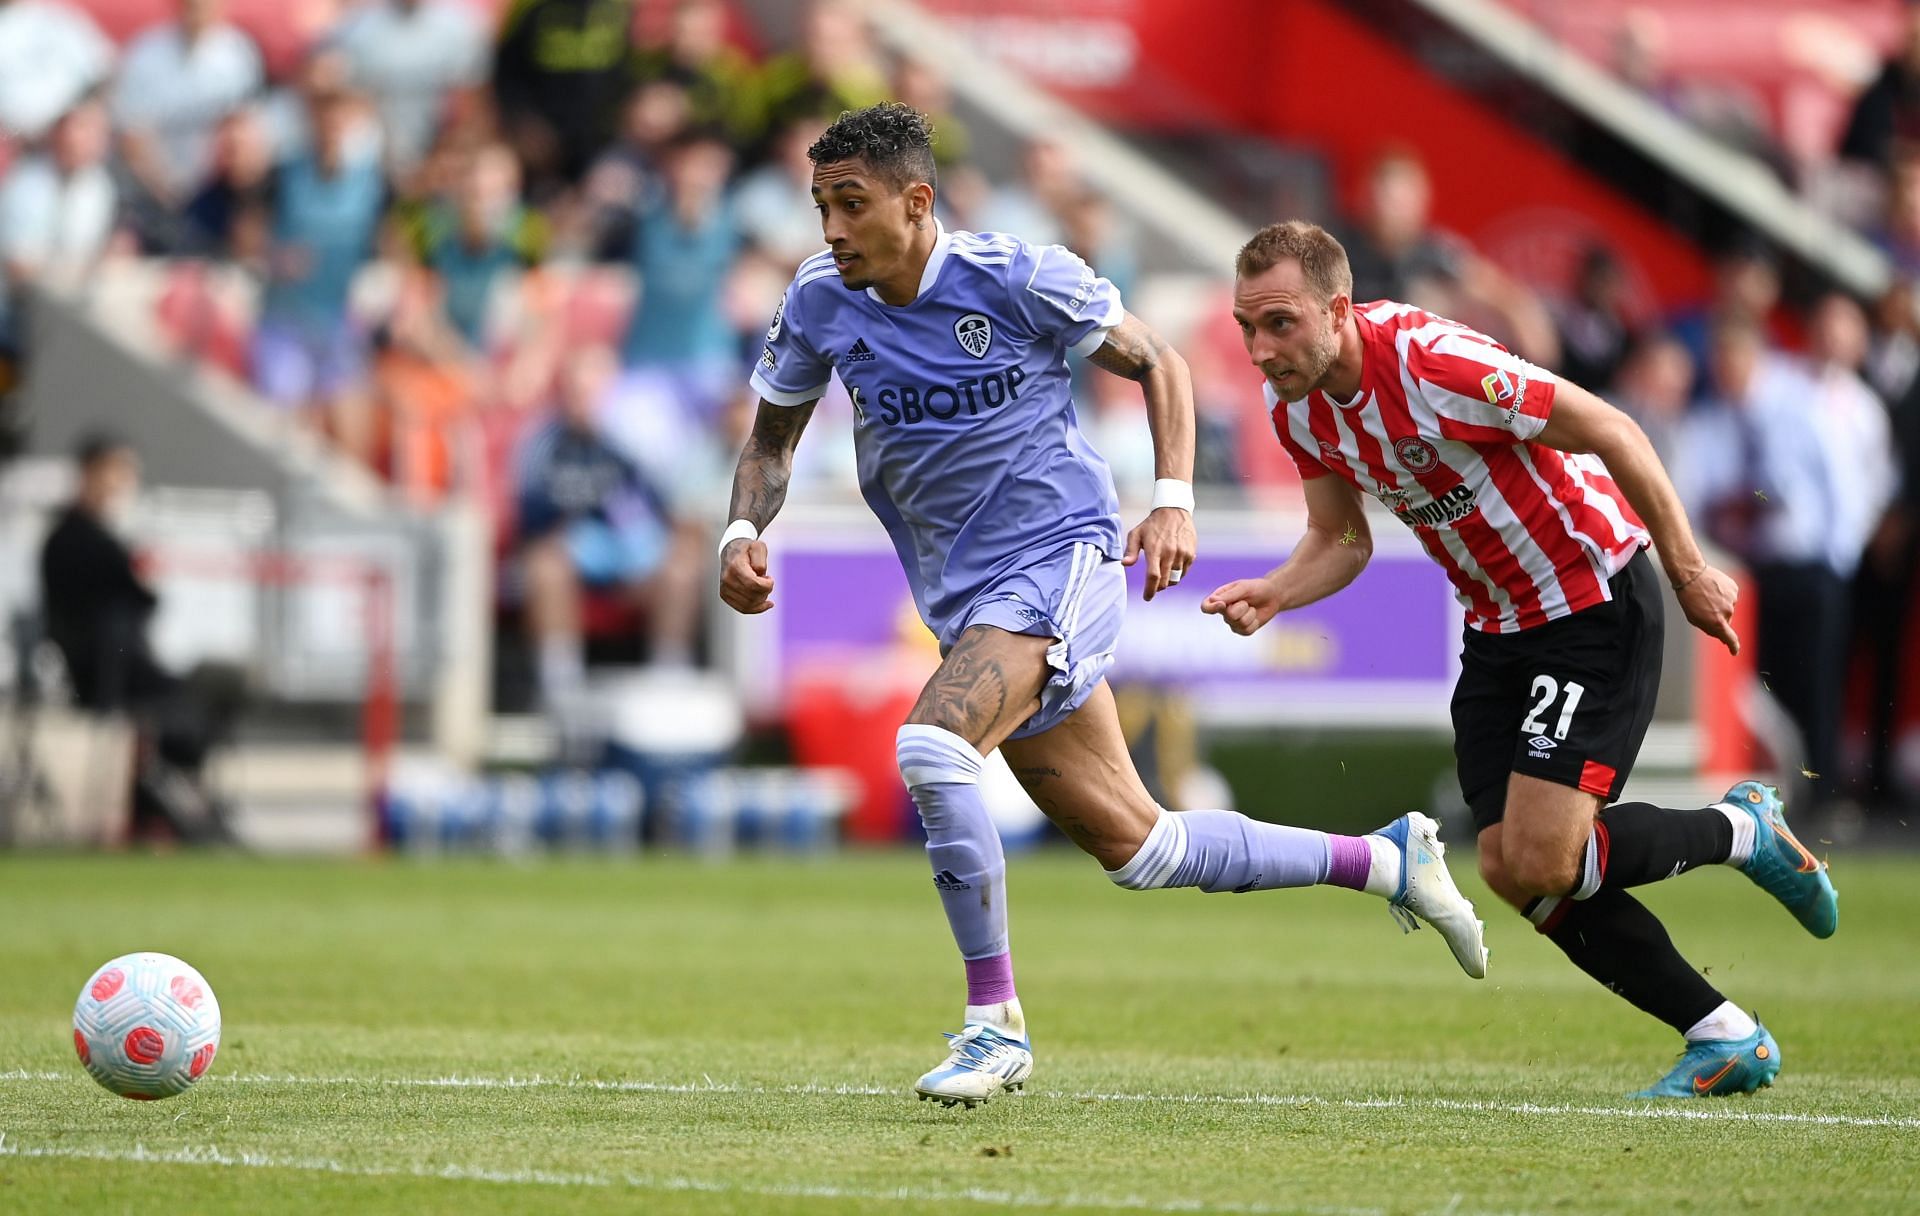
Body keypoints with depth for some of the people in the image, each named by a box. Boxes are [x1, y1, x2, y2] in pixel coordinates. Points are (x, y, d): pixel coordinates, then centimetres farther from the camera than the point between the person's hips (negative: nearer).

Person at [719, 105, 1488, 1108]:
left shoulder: (1016, 278, -12)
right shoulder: (819, 303, 0)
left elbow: (1155, 364, -1)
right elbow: (771, 436, 13)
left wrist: (1174, 500, -13)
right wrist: (742, 534, -6)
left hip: (1062, 558, -6)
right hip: (967, 602, 6)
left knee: (930, 746, -31)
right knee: (1136, 849, 9)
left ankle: (994, 1022, -20)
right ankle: (1384, 859, 28)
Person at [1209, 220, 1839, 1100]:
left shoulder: (1435, 363, -29)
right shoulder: (1296, 406, -5)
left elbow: (1610, 432, -22)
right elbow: (1342, 539, 9)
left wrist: (1687, 571, -15)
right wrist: (1271, 594, -13)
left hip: (1595, 594, -8)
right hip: (1498, 624, 8)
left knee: (1541, 861, -16)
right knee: (1509, 870, 0)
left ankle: (1741, 832, 11)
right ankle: (1726, 1039, 11)